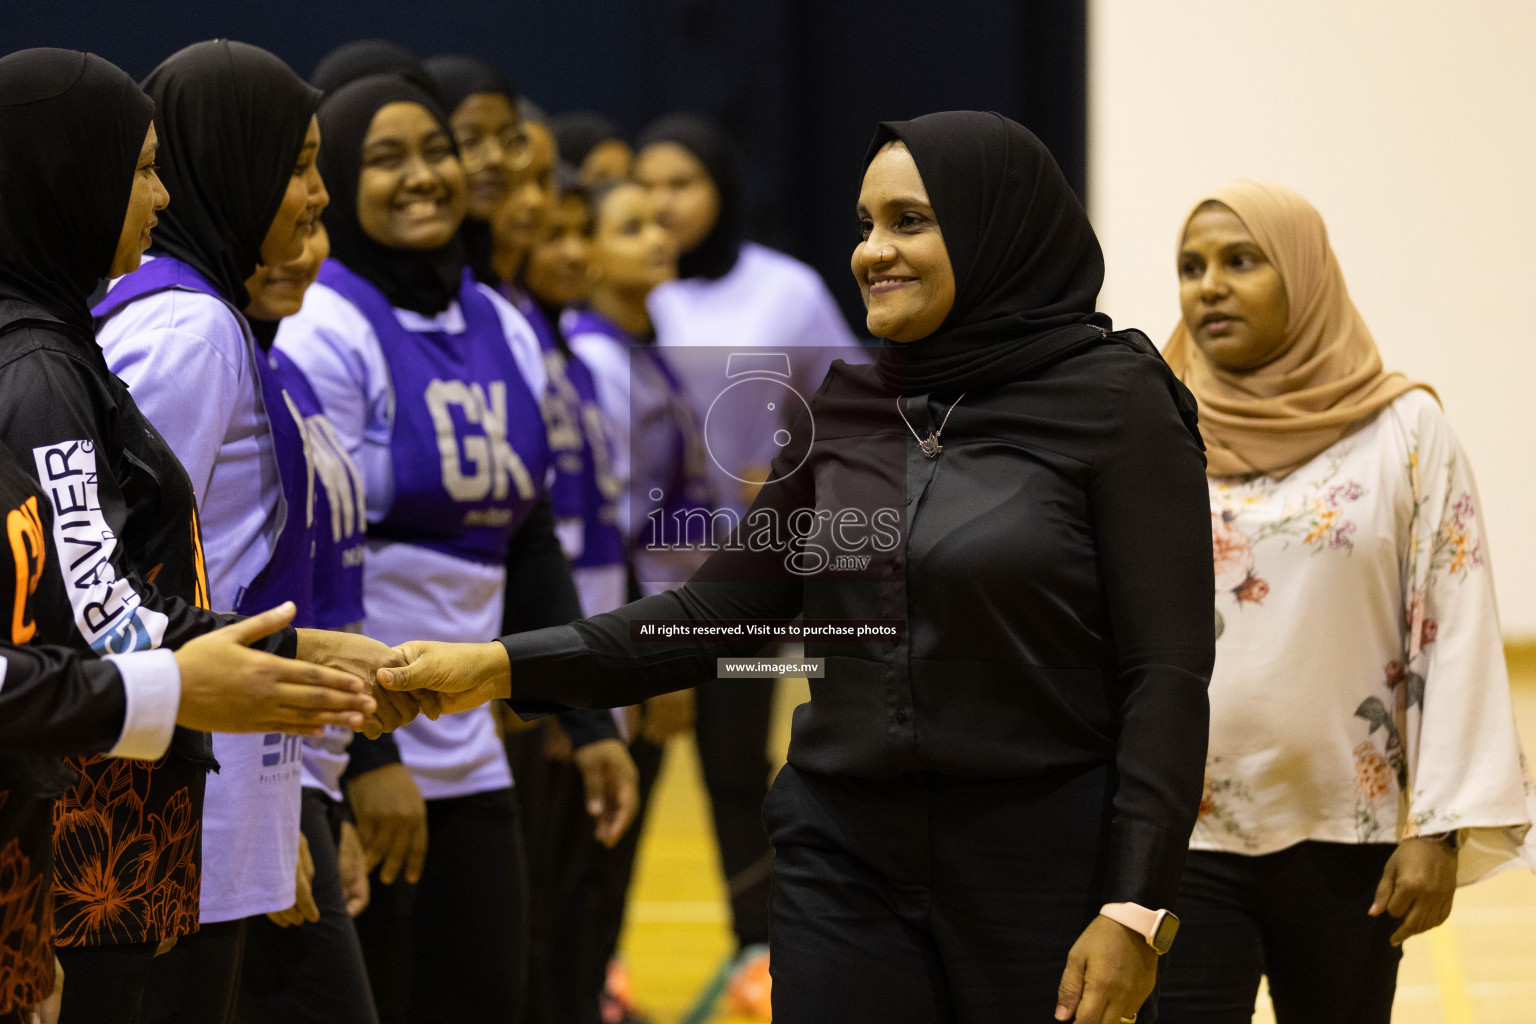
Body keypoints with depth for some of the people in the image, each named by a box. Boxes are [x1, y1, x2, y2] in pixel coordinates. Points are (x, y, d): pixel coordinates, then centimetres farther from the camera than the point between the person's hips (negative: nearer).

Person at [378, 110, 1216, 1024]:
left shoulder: (1114, 400, -6)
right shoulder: (847, 410, 10)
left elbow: (1168, 673, -10)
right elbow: (720, 607, 11)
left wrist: (1135, 909, -16)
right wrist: (507, 667, 1)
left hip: (1042, 870, -4)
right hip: (849, 863, 4)